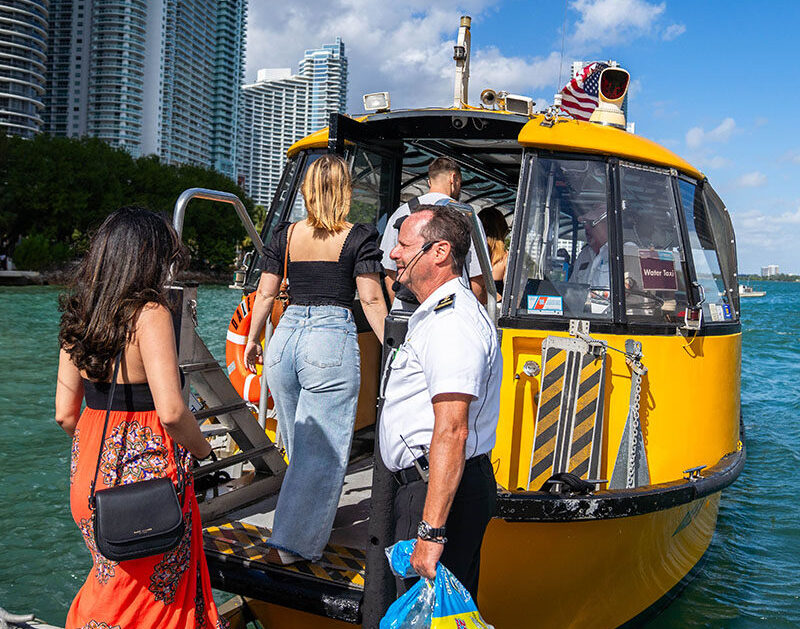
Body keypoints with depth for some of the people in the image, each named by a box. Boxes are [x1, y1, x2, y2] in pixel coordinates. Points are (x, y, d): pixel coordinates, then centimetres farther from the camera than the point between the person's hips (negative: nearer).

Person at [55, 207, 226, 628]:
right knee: (153, 589, 11)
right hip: (146, 468, -7)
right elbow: (171, 411, -25)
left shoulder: (77, 315, 4)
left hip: (89, 465, 7)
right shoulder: (149, 313, -17)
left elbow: (65, 413, 7)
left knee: (111, 583, 25)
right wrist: (201, 449, -7)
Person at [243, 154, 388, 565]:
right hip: (332, 339, -5)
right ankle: (291, 545, 3)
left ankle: (312, 521, 37)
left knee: (299, 446, 20)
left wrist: (252, 341, 24)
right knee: (322, 451, 2)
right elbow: (372, 301, -5)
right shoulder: (358, 238, -2)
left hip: (285, 338, 5)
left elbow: (265, 295, 12)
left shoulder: (284, 236, 9)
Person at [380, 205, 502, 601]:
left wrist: (431, 531, -30)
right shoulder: (435, 315, 18)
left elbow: (452, 433, -28)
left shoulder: (452, 323, -19)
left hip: (439, 490, -11)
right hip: (422, 483, 11)